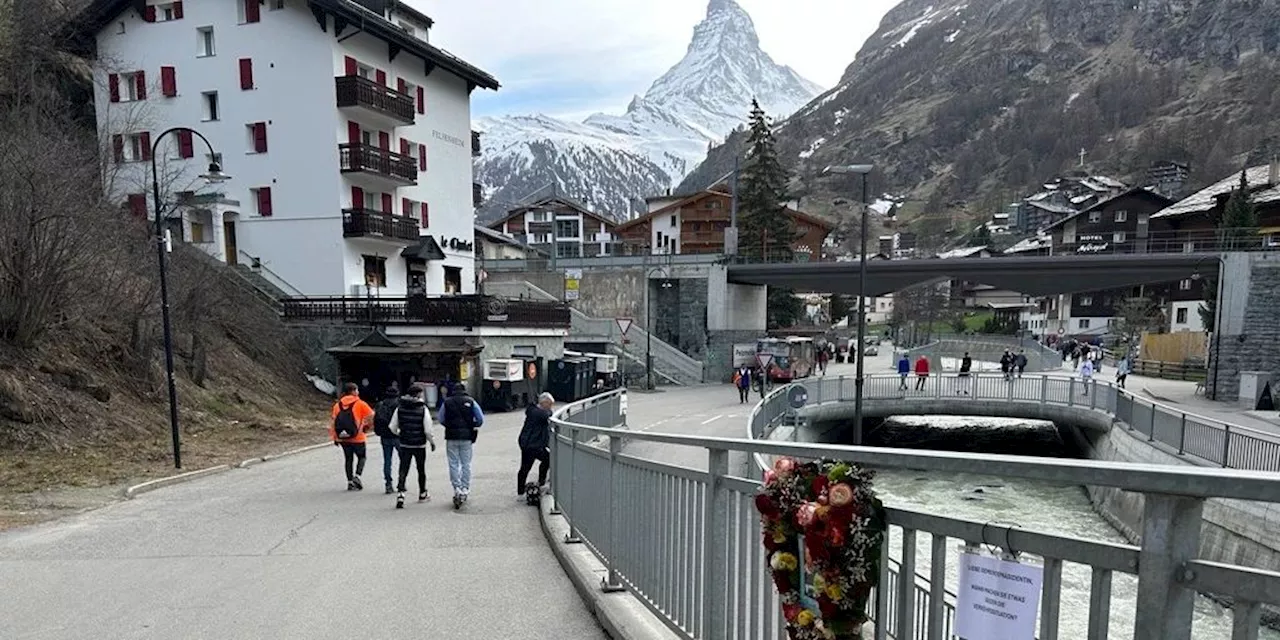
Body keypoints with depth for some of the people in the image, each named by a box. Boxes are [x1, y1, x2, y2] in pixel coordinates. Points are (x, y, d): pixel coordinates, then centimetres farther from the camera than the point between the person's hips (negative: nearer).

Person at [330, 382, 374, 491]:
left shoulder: (338, 404, 6)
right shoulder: (360, 404, -7)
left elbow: (332, 422, 6)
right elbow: (371, 416, -10)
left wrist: (334, 437, 12)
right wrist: (366, 426, 9)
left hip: (342, 438, 4)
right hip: (357, 437, -4)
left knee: (348, 458, 14)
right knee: (361, 457, 13)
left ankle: (350, 481, 15)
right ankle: (357, 476, -6)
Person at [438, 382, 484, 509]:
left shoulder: (446, 402, 1)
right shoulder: (470, 401, -1)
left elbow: (440, 419, 5)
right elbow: (481, 418, -3)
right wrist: (474, 426, 13)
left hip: (451, 437, 0)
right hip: (467, 437, 0)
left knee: (453, 464, 6)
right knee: (466, 464, 9)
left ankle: (457, 488, -1)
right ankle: (465, 488, 11)